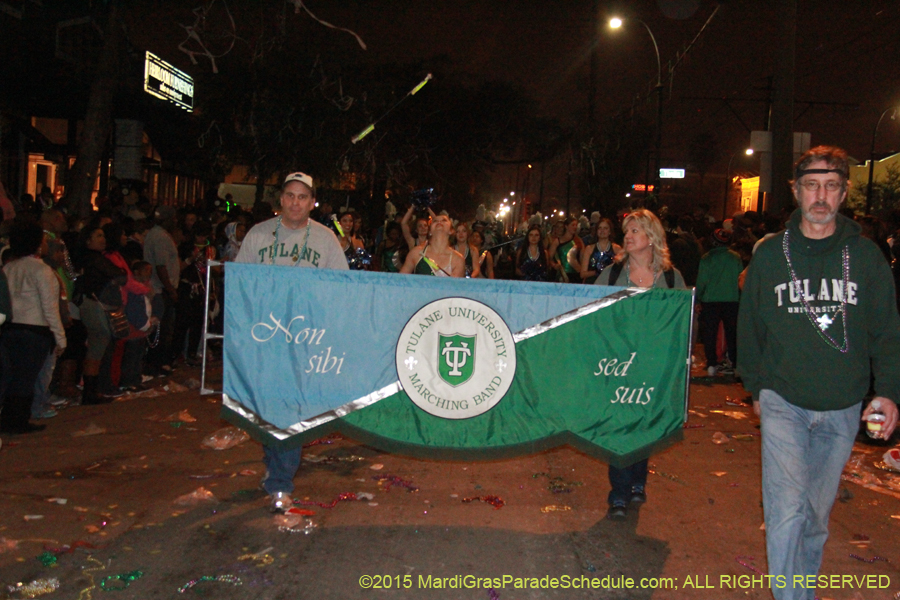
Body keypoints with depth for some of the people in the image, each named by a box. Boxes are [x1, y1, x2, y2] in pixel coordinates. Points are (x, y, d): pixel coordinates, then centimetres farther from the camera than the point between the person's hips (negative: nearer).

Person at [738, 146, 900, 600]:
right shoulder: (770, 254, 1)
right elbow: (750, 325, 9)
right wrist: (756, 386, 11)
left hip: (843, 409, 1)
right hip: (783, 403, -1)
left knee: (817, 514, 14)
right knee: (787, 510, -13)